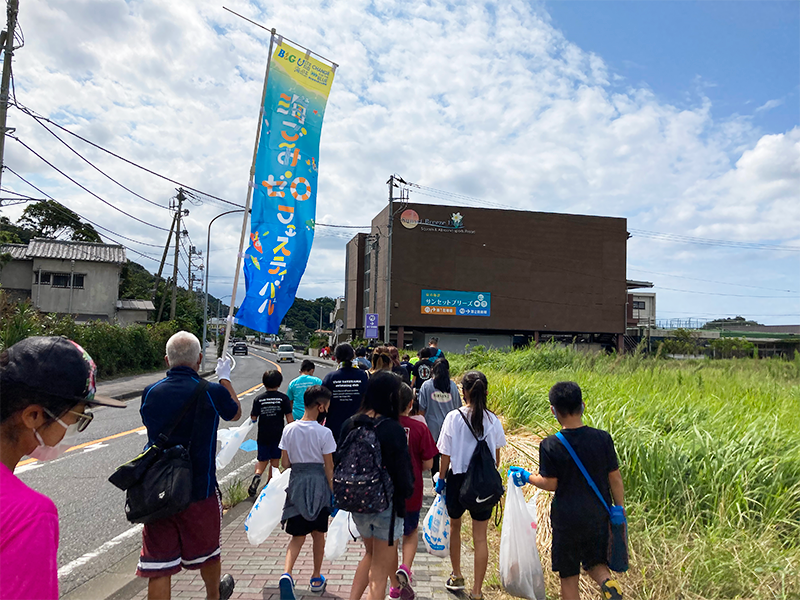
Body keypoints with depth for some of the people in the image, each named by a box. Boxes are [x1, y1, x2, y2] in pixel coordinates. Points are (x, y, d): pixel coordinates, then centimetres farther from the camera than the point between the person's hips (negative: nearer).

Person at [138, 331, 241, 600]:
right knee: (207, 551, 23)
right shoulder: (212, 393, -15)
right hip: (199, 492, -1)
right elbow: (235, 413, 8)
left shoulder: (150, 393, -5)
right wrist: (225, 377, 22)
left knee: (158, 567, 8)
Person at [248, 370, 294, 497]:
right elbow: (289, 417, -7)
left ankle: (257, 474, -14)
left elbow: (253, 418, -1)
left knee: (262, 460, 13)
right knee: (275, 460, 13)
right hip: (278, 434, -1)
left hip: (263, 435, 1)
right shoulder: (283, 398, -5)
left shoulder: (258, 399, -3)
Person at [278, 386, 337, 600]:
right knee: (318, 534, 16)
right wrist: (332, 492, -1)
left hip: (297, 483, 3)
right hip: (318, 484, -2)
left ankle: (286, 574, -13)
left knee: (298, 535, 10)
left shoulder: (289, 430, -3)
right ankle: (316, 578, 30)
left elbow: (284, 463, 1)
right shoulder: (324, 433, -14)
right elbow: (329, 467, -9)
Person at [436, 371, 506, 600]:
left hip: (457, 478, -1)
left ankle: (456, 577, 40)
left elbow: (446, 454, -9)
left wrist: (441, 479, 4)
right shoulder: (493, 420, -7)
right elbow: (496, 456, 3)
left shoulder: (453, 417, -14)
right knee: (480, 537, 9)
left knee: (455, 527, 23)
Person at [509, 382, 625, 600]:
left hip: (566, 518, -2)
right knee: (595, 562, 24)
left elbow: (550, 484, -10)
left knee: (569, 576, 14)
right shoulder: (603, 438, -8)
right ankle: (607, 581, -6)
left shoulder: (550, 445, -15)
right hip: (598, 516, 3)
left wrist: (526, 476, 7)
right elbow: (615, 478, -2)